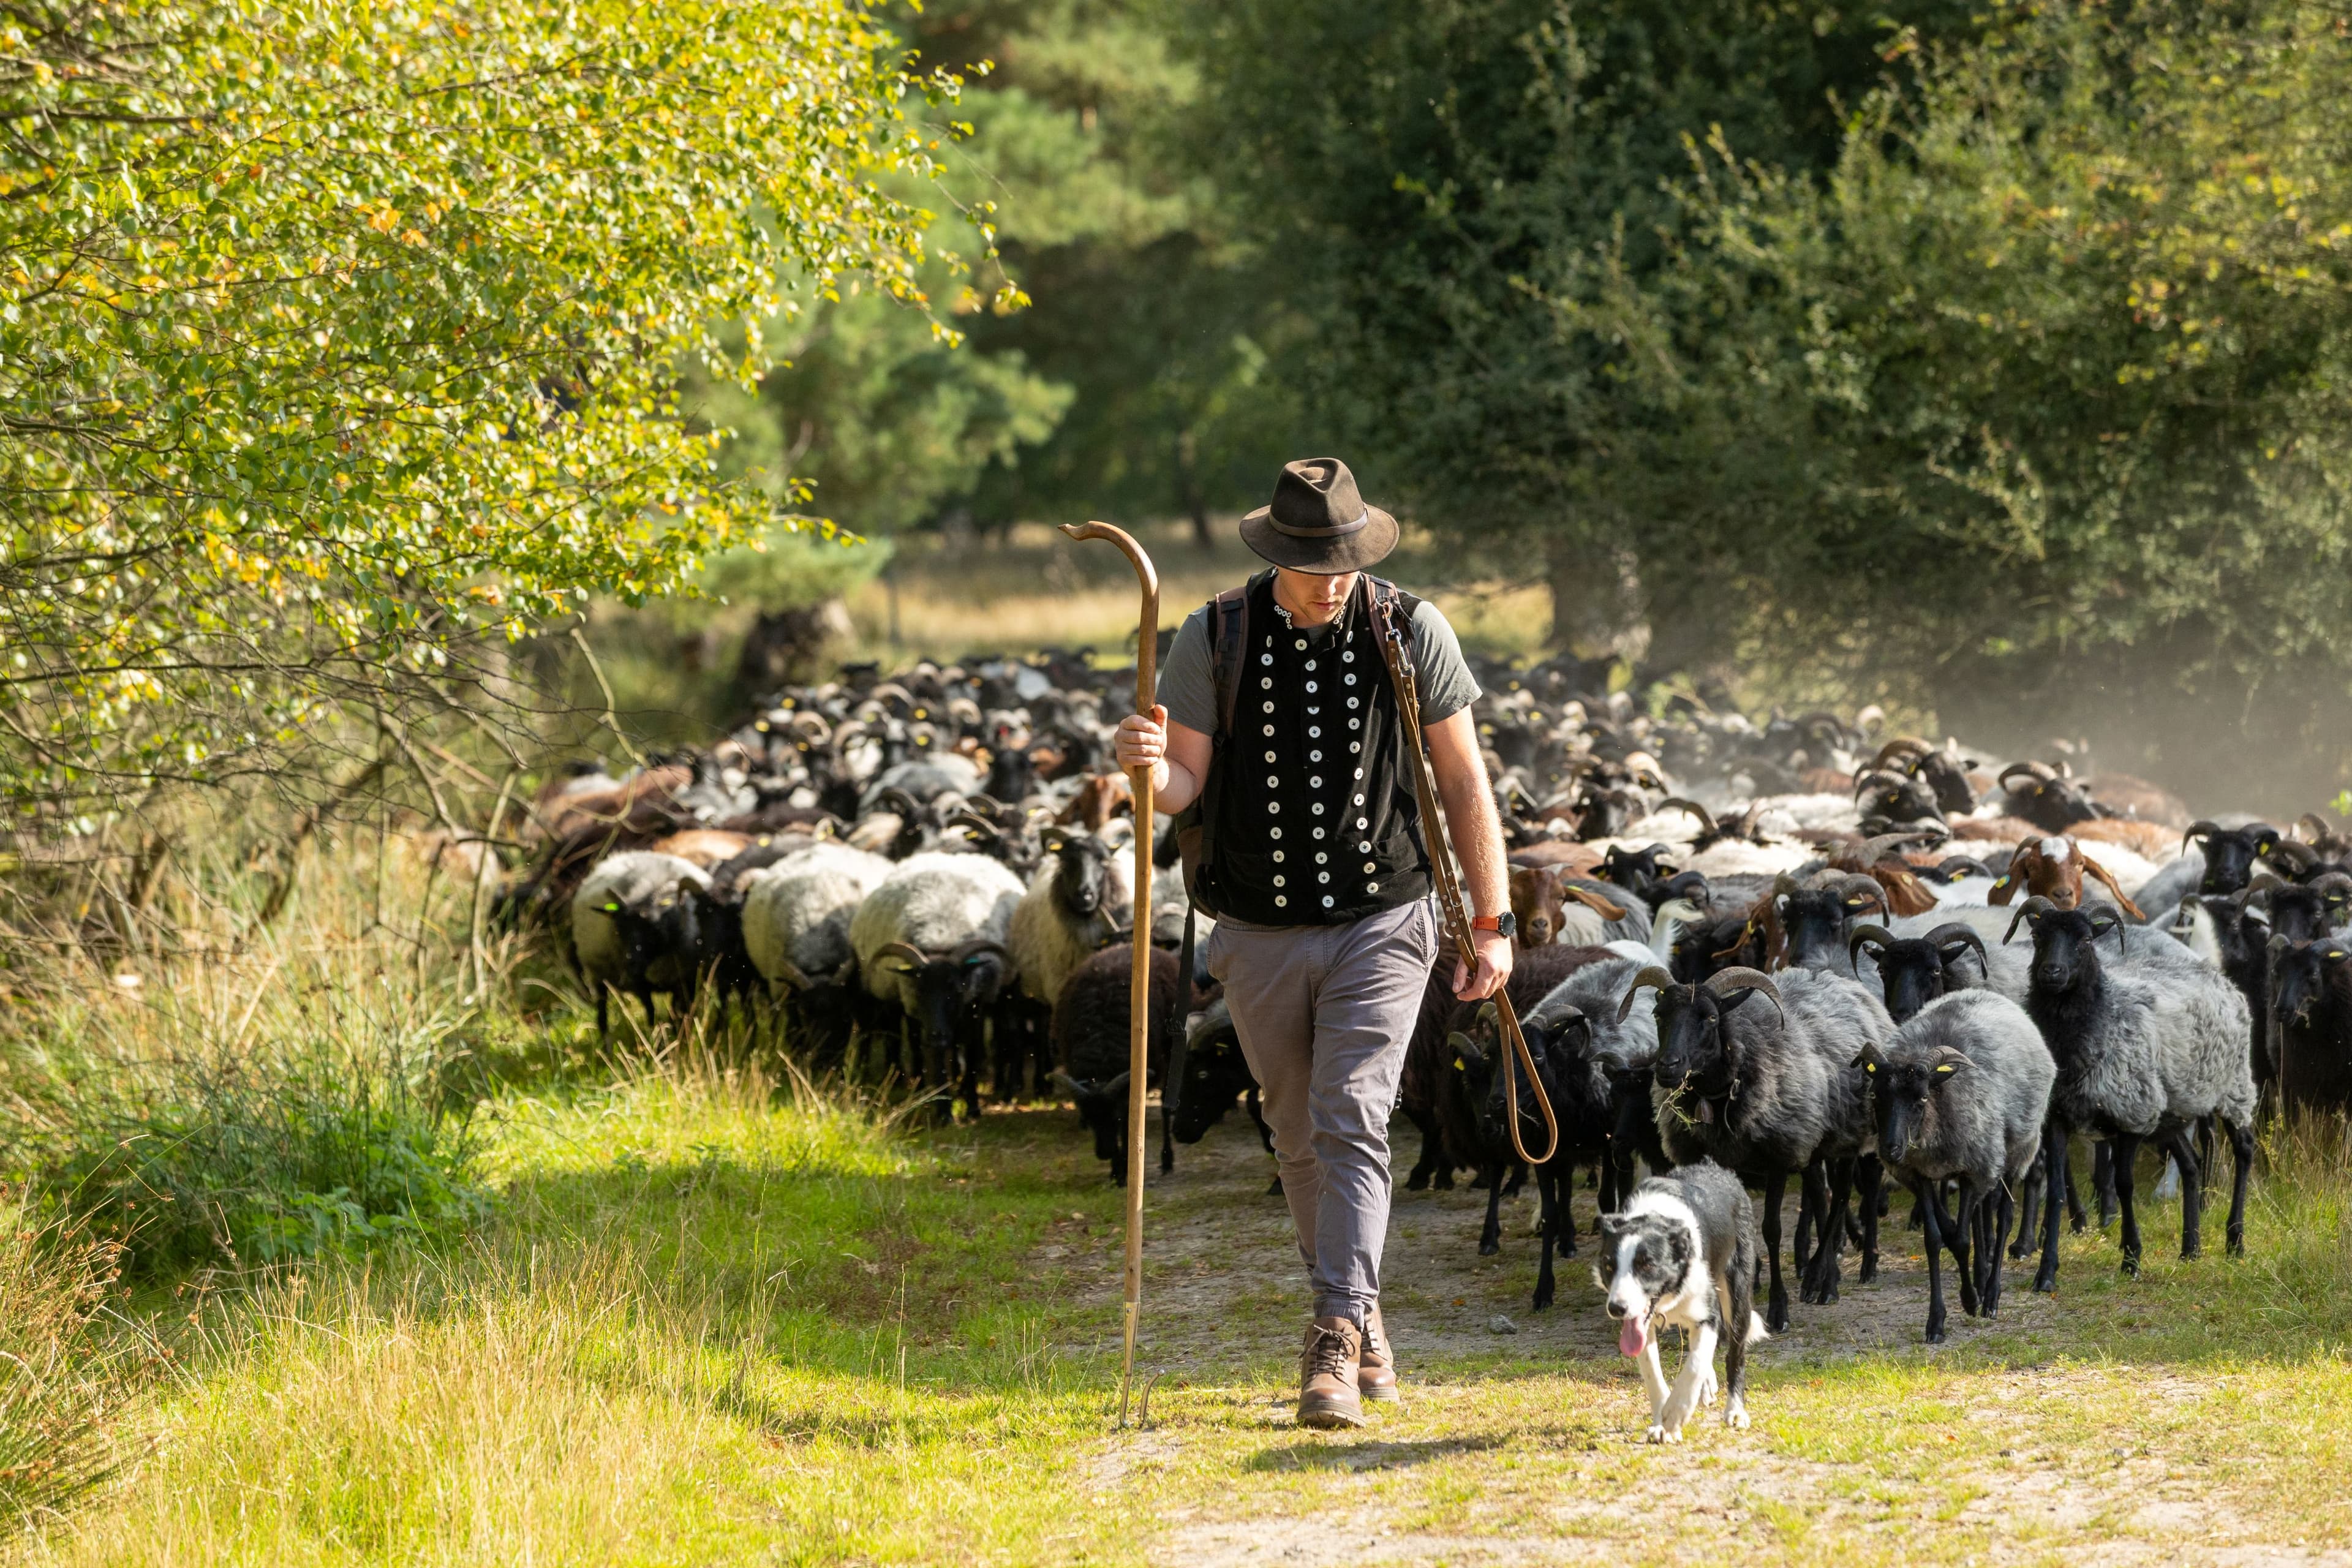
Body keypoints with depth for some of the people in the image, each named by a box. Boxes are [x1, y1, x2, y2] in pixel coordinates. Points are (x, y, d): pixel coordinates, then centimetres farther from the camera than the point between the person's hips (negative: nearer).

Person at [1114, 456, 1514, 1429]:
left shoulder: (1410, 632, -5)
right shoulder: (1213, 639, -4)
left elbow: (1462, 779, 1)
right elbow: (1183, 788, -4)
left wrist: (1493, 924, -2)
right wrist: (1147, 766, -29)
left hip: (1382, 926, -2)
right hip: (1261, 936, 2)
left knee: (1352, 1124, -16)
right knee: (1301, 1139, 13)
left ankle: (1335, 1349, -22)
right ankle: (1361, 1320, 31)